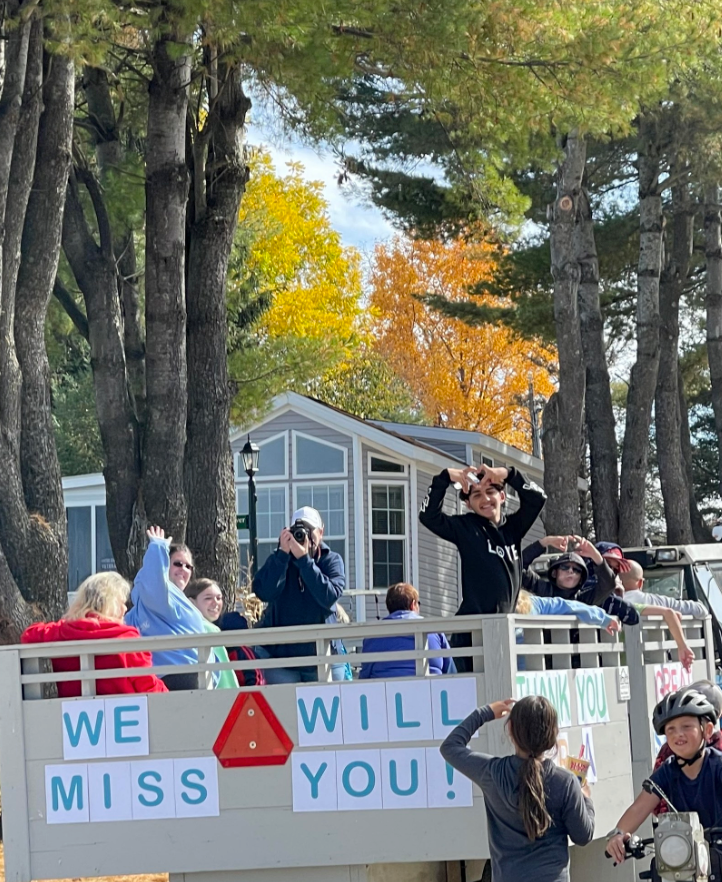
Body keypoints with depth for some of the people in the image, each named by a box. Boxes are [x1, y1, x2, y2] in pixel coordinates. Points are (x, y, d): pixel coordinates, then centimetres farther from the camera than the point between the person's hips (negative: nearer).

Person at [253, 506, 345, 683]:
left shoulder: (332, 560, 1)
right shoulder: (278, 560, 4)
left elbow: (328, 596, -17)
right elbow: (264, 593, -14)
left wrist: (304, 559, -21)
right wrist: (283, 553, -17)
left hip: (320, 655, 0)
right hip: (279, 655, 0)